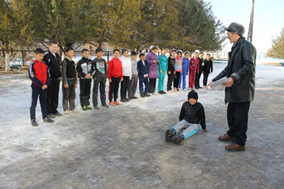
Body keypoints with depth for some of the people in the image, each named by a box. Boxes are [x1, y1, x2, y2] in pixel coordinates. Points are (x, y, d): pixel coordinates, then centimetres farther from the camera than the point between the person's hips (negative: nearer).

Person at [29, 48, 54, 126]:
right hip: (36, 86, -5)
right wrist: (41, 84, -18)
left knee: (43, 102, 14)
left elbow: (48, 74, 7)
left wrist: (46, 84, -8)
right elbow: (32, 76, -15)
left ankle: (45, 117, 25)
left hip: (44, 86, 5)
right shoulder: (32, 64, -8)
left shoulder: (44, 64, 7)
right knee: (34, 102, 2)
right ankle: (33, 119, 9)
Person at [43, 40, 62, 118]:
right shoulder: (46, 55, -10)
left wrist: (60, 75, 16)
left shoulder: (57, 56, 14)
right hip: (49, 79, -7)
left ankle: (54, 110, 23)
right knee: (49, 95, 2)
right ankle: (49, 112, 10)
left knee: (55, 95, 12)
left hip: (56, 79, 7)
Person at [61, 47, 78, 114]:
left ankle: (72, 108, 21)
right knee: (66, 96, 1)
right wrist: (65, 82, -16)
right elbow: (63, 72, -12)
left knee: (72, 96, 11)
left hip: (72, 81, 7)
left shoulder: (73, 62, 12)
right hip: (67, 80, -6)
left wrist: (75, 82, 13)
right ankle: (65, 109, 10)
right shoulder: (64, 61, -9)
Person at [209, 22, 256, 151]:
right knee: (231, 113, 18)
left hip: (243, 89, -9)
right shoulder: (235, 47, 18)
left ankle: (240, 143, 10)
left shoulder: (247, 46, -11)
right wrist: (215, 80, 15)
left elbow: (249, 65, -24)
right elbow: (229, 68, 21)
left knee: (240, 116, -2)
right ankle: (232, 134, 36)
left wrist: (234, 77, -33)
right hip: (234, 89, 9)